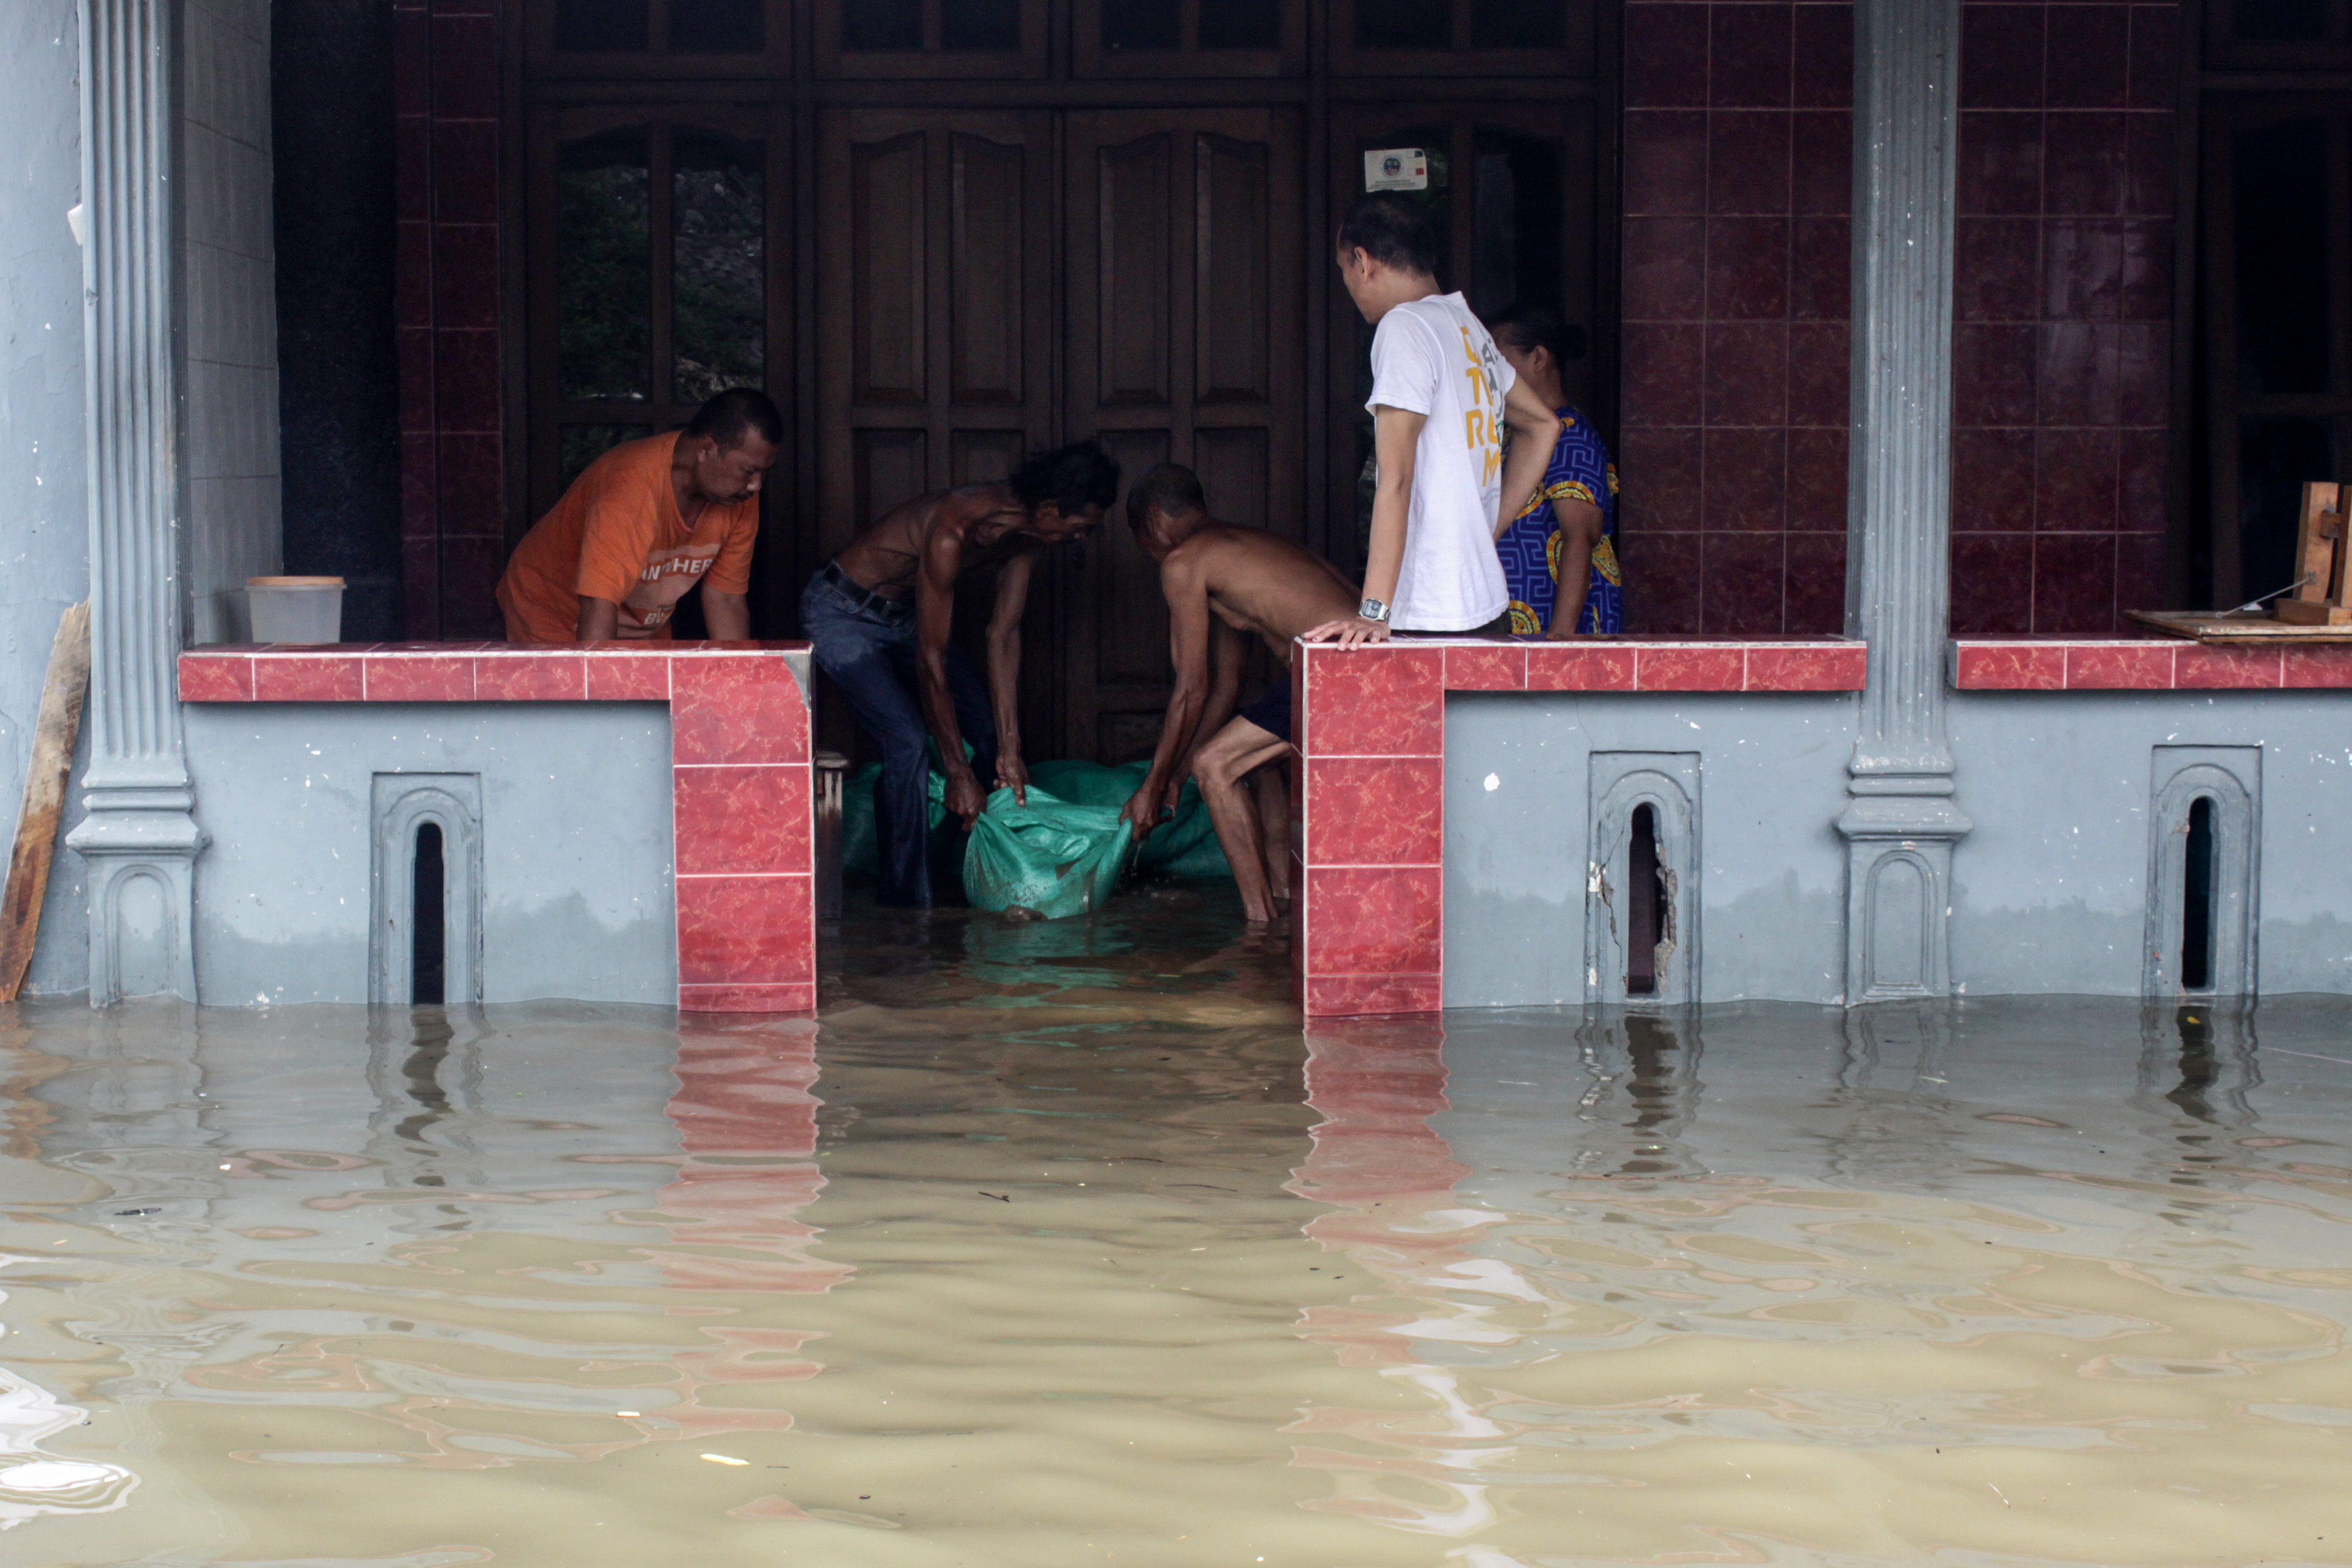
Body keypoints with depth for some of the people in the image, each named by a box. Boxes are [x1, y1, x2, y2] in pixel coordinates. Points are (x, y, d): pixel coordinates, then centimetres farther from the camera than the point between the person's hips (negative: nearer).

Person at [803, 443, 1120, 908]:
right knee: (908, 741, -21)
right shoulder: (954, 532, -36)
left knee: (990, 728, 2)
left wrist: (1010, 752, -10)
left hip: (903, 614, 8)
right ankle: (909, 901, -10)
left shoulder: (1026, 535, -11)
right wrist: (958, 774, -29)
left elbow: (1004, 636, -7)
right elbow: (930, 660, -33)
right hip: (841, 612, -8)